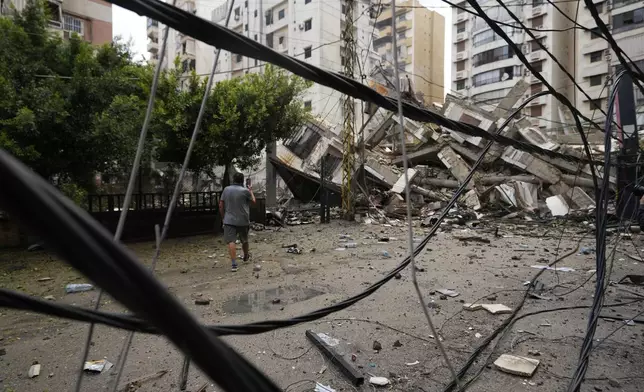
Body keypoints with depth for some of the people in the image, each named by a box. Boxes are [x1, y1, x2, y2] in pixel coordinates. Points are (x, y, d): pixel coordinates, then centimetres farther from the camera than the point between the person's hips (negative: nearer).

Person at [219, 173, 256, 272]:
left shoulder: (226, 189, 1)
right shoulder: (245, 191, -8)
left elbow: (221, 205, 3)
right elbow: (253, 201, 7)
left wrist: (223, 217, 15)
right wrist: (250, 191, 21)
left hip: (229, 220, 0)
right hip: (243, 221, 0)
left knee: (230, 241, -5)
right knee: (244, 240, 20)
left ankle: (234, 264, -16)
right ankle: (246, 256, 43)